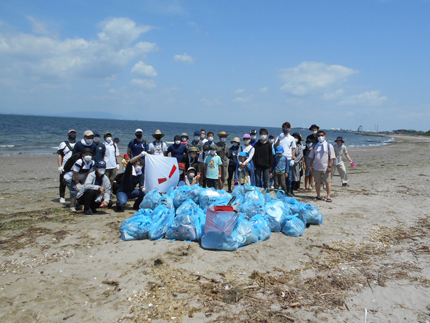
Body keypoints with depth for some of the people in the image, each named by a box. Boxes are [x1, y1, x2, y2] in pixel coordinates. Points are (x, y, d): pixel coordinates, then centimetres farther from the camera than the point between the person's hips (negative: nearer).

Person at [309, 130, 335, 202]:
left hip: (325, 168, -3)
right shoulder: (315, 146, 12)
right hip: (316, 168, 4)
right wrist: (311, 165, 6)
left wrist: (329, 166, -11)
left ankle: (328, 197, 5)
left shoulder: (329, 145, 2)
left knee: (327, 182, 0)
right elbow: (312, 157, 15)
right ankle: (318, 196, 18)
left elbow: (332, 157, -3)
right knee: (317, 182, 8)